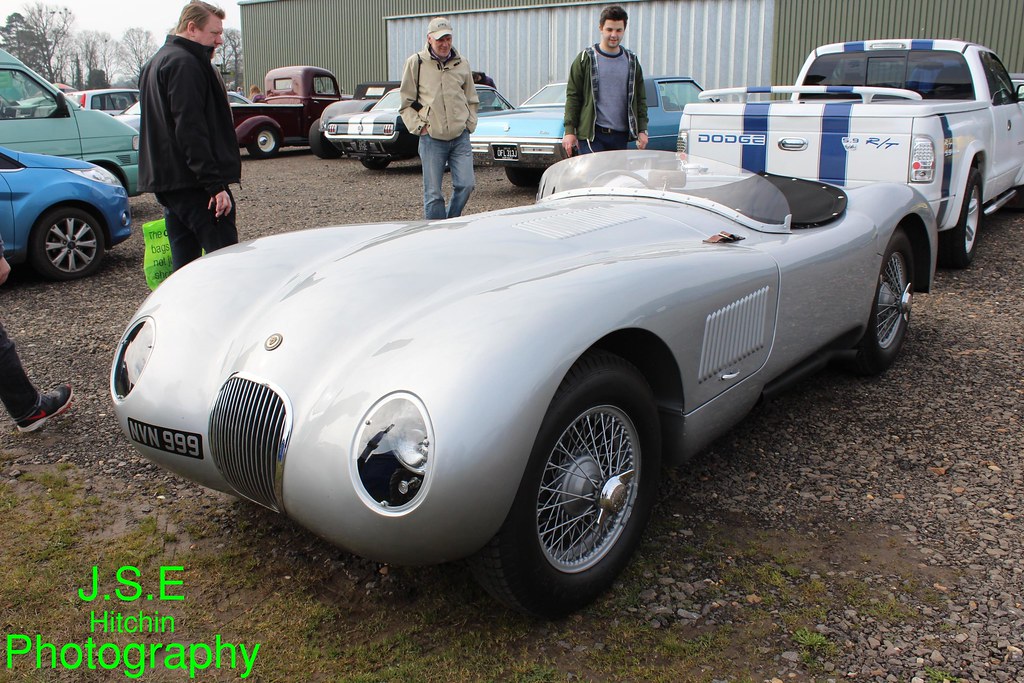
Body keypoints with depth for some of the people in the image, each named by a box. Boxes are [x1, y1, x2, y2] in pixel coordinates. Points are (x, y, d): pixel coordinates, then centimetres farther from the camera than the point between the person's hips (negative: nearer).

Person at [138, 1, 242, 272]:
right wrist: (215, 184, -23)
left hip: (166, 181, 10)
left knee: (184, 261, 12)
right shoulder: (185, 64, -12)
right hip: (193, 184, -10)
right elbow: (191, 130, -20)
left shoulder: (157, 62, 23)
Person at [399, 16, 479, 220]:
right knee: (433, 193, -1)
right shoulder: (415, 63, 0)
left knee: (466, 184, -3)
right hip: (432, 139, -3)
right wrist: (418, 127, -5)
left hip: (460, 137, 3)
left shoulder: (461, 64, 9)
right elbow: (406, 102, 4)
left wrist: (470, 124, 8)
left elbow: (472, 100, 19)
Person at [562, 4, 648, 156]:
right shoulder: (585, 59, 2)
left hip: (621, 136, 3)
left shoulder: (632, 61, 12)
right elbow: (572, 97, 1)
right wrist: (569, 131, -6)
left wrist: (642, 130, 6)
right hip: (591, 134, -3)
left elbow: (640, 99, 14)